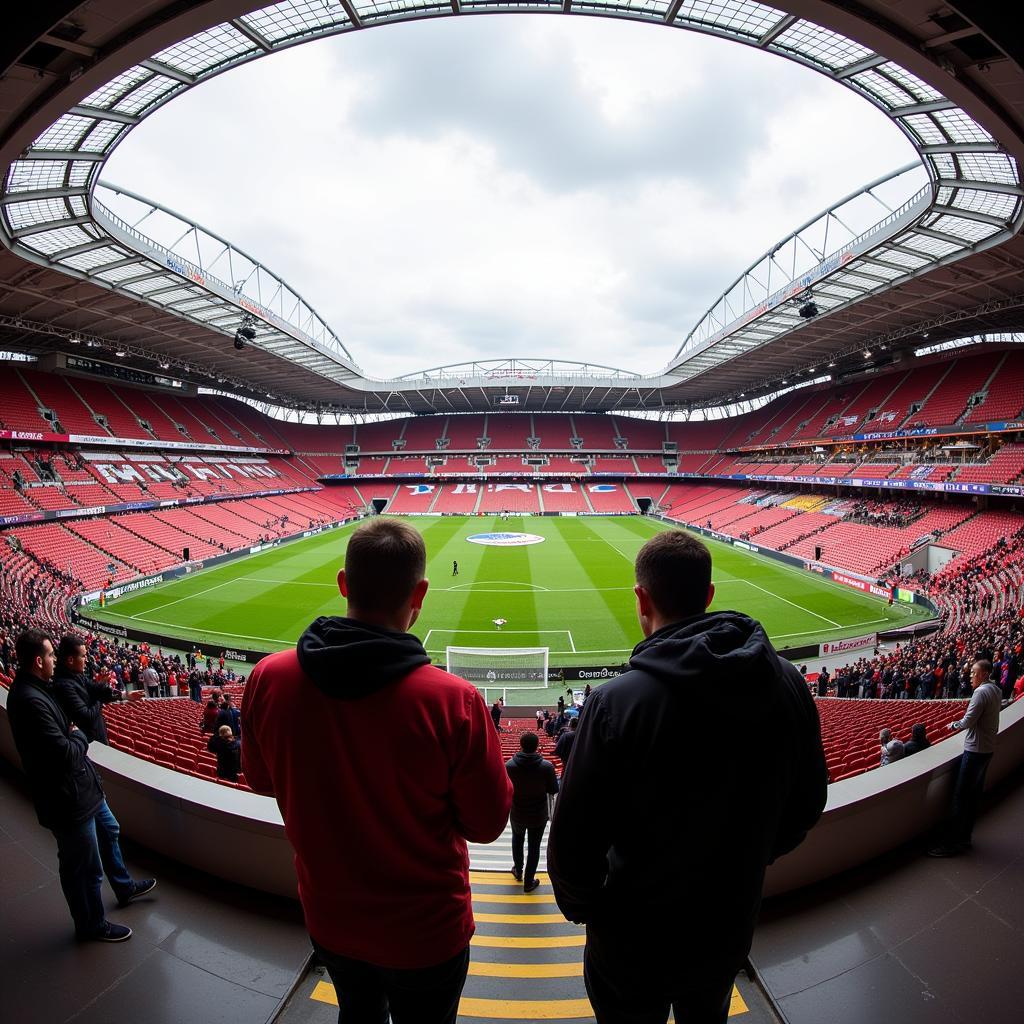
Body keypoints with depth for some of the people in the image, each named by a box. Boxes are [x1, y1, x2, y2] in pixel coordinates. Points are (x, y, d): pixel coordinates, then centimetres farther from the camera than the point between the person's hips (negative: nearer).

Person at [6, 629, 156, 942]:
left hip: (81, 786, 10)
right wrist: (79, 736, -11)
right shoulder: (30, 701, -31)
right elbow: (65, 753, -30)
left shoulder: (34, 690, 2)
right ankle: (92, 925, 32)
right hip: (67, 799, -10)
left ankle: (124, 887, 50)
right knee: (85, 869, 10)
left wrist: (72, 736, -6)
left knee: (108, 831, 29)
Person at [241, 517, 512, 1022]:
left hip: (328, 920, 3)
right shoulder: (453, 701, -33)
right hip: (426, 933, -3)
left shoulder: (268, 679, -21)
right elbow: (487, 823, -17)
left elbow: (261, 779, -1)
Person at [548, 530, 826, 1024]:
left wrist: (579, 906, -2)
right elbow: (806, 806, 0)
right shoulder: (787, 683, -14)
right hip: (731, 928, 4)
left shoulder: (617, 701, -31)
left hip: (634, 942, -4)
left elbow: (574, 837, -23)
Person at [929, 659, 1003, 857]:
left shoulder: (981, 692, -19)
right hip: (988, 747, 10)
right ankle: (964, 839, 24)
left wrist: (953, 725, -3)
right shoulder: (996, 690, 10)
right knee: (975, 794, 15)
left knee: (960, 796, -5)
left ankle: (952, 844, 0)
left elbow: (968, 722, -21)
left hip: (975, 749, -10)